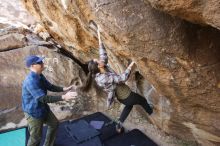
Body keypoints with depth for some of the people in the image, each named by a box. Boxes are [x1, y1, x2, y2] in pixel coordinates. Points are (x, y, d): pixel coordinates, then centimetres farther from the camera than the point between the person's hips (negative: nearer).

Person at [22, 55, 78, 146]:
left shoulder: (40, 76, -1)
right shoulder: (31, 81, -32)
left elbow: (50, 87, 11)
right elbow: (43, 98, -35)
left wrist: (63, 89, -2)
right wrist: (63, 97, -37)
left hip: (43, 108, 9)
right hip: (33, 112, -9)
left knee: (54, 124, 23)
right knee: (36, 137, 8)